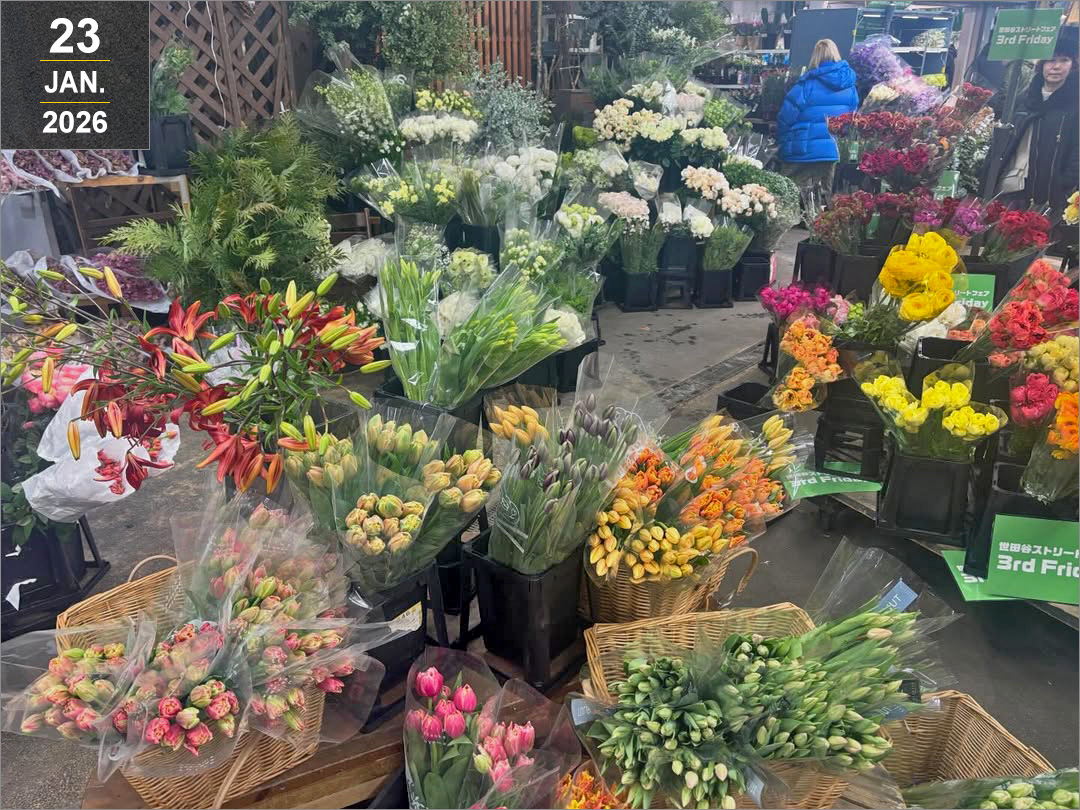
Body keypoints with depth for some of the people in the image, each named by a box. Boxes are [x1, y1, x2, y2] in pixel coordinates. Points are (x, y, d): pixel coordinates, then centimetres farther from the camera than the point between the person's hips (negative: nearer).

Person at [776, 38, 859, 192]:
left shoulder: (806, 85, -10)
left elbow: (786, 118, -8)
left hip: (806, 152, -5)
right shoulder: (849, 84, 4)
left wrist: (782, 144, 6)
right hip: (839, 153, 5)